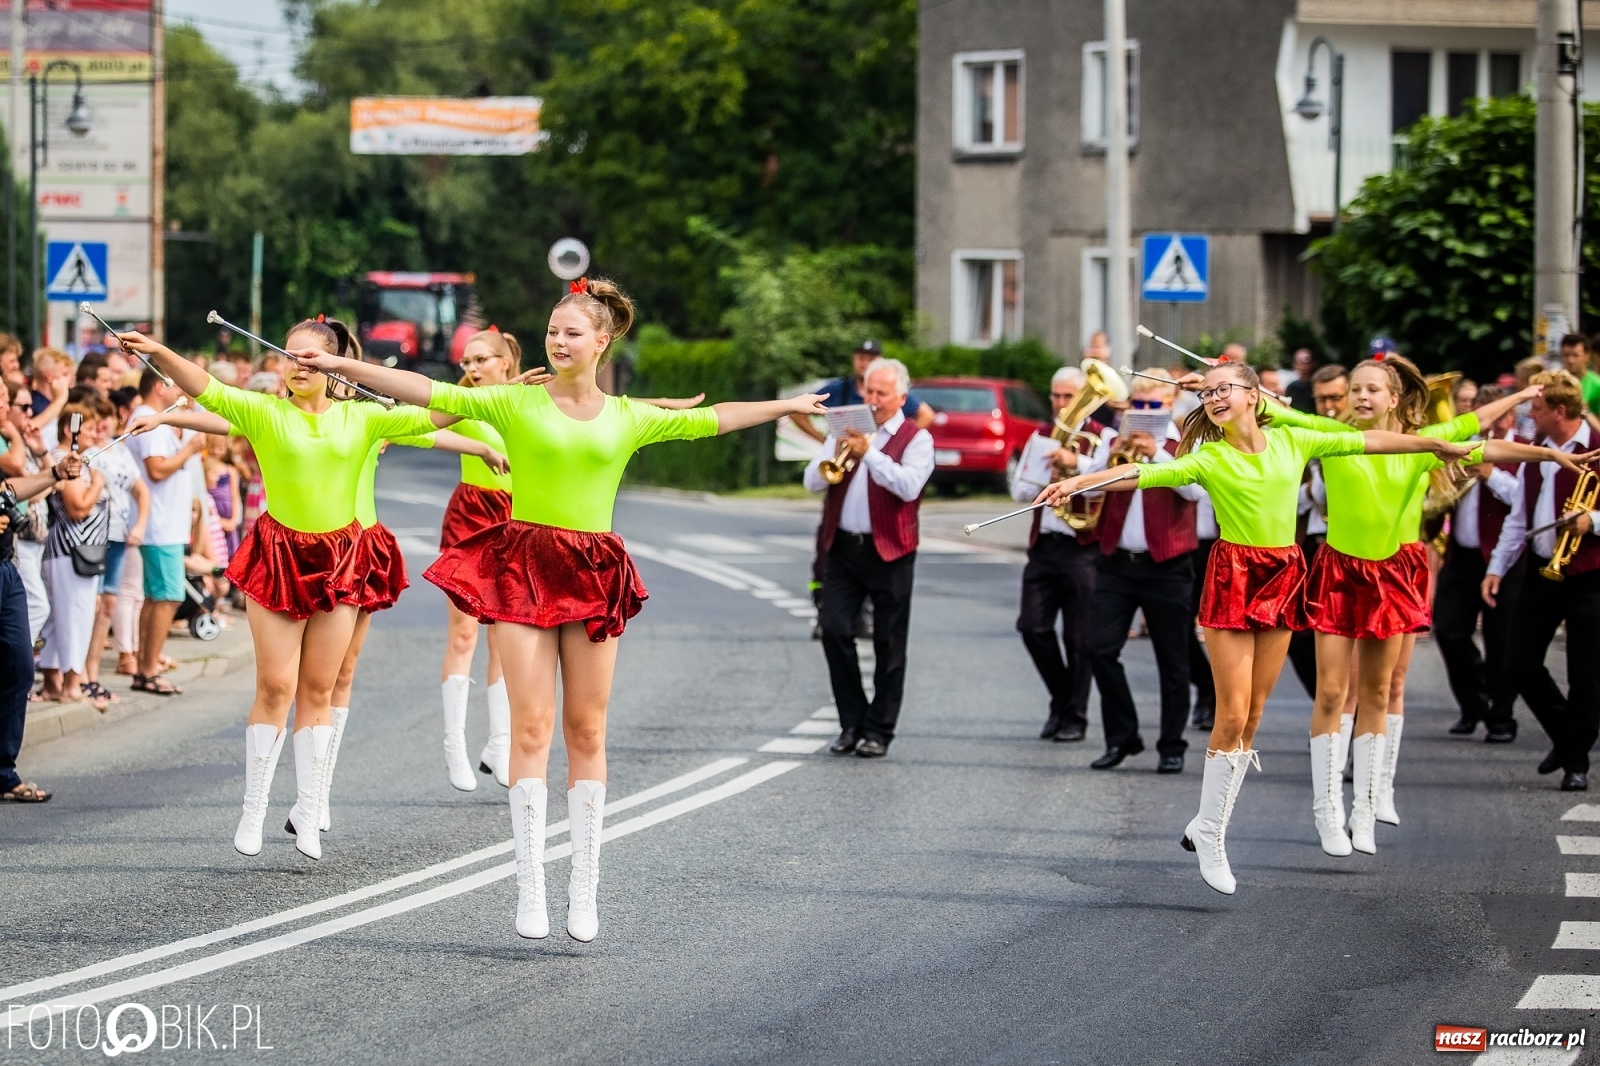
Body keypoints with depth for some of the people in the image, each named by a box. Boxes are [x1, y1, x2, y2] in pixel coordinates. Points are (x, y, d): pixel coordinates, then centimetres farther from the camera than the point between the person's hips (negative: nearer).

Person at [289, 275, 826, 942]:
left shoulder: (629, 418, 10)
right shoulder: (516, 403, 2)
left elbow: (710, 419, 22)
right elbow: (429, 392, -3)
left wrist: (787, 406, 30)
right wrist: (341, 366, -10)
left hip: (593, 574, 2)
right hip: (523, 566, -2)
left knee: (586, 732, 4)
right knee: (531, 726, -7)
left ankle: (585, 892, 9)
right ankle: (530, 890, -6)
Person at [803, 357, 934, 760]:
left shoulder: (916, 439, 0)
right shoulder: (847, 430, 12)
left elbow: (909, 486, -17)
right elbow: (812, 482, 6)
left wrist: (870, 453, -22)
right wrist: (835, 457, -13)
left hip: (889, 552, -3)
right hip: (843, 547, 3)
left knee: (888, 644, 1)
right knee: (834, 628, -6)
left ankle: (879, 730, 8)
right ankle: (852, 722, 5)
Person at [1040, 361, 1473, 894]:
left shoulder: (1291, 441, 5)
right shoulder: (1208, 459, -5)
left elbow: (1367, 441, 11)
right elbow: (1141, 474, -16)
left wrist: (1440, 445, 16)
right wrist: (1076, 483, -29)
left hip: (1282, 578, 4)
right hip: (1233, 577, -4)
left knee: (1253, 714, 6)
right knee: (1233, 715, -8)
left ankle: (1209, 827, 14)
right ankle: (1208, 832, 4)